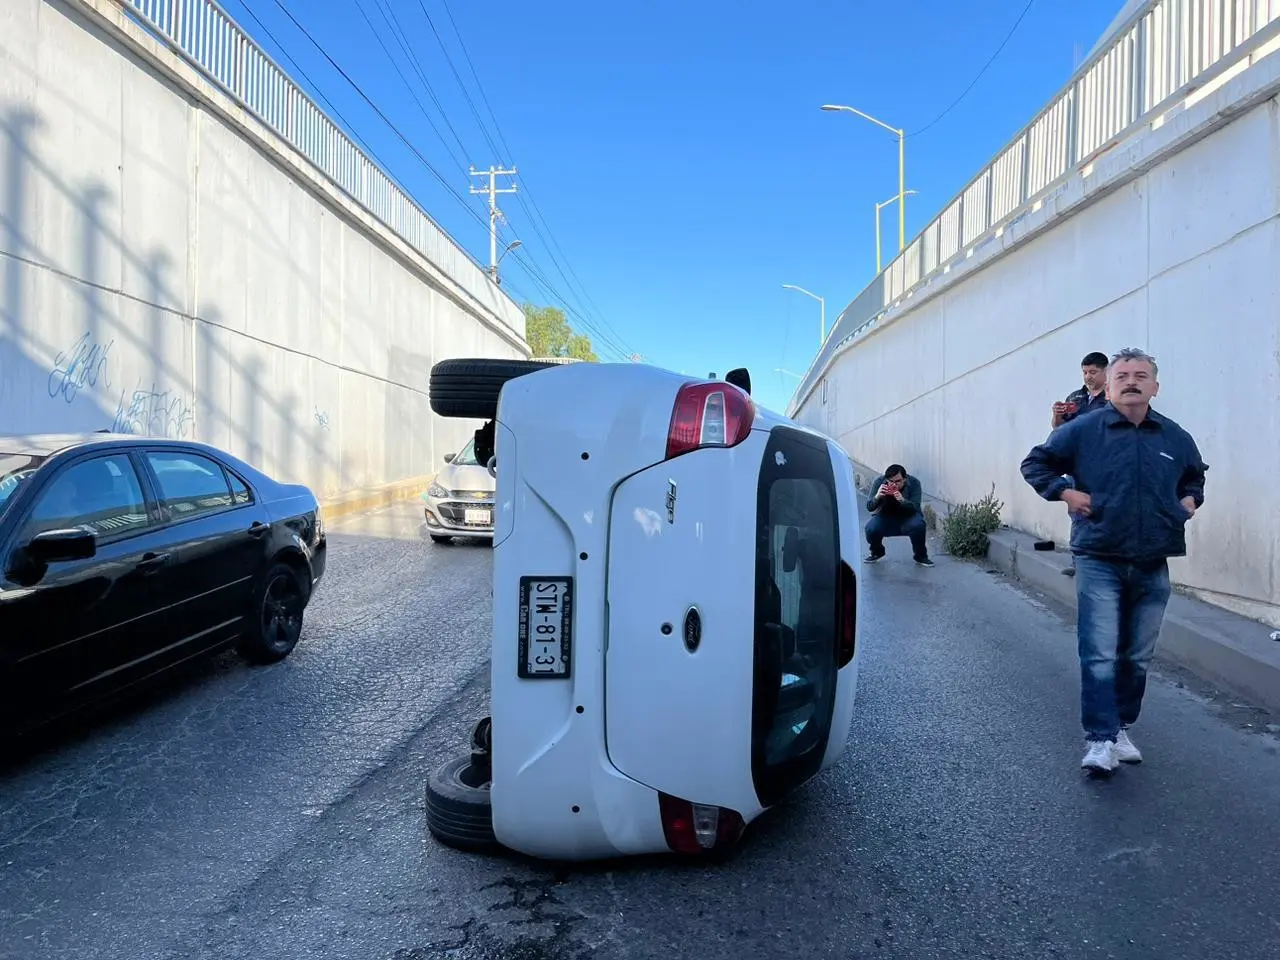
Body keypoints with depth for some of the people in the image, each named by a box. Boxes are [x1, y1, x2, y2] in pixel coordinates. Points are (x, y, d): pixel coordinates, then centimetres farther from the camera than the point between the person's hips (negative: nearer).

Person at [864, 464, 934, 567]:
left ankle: (920, 556, -4)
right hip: (884, 517, 1)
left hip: (908, 516, -1)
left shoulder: (914, 483, -19)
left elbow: (916, 507, -25)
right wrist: (877, 497, -39)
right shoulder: (879, 481, -17)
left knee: (918, 525, -33)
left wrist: (903, 500, -45)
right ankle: (876, 552, 7)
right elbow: (869, 508, -18)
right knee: (871, 528, -28)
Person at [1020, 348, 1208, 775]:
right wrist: (1065, 493, -9)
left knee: (1137, 658, 13)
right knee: (1100, 655, -8)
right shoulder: (1083, 431, -4)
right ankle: (1099, 739, -3)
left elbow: (1195, 477, 27)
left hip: (1153, 568, 4)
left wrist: (1190, 500, 7)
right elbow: (1034, 464, 5)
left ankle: (1121, 728, 28)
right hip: (1100, 563, -4)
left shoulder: (1176, 438, 7)